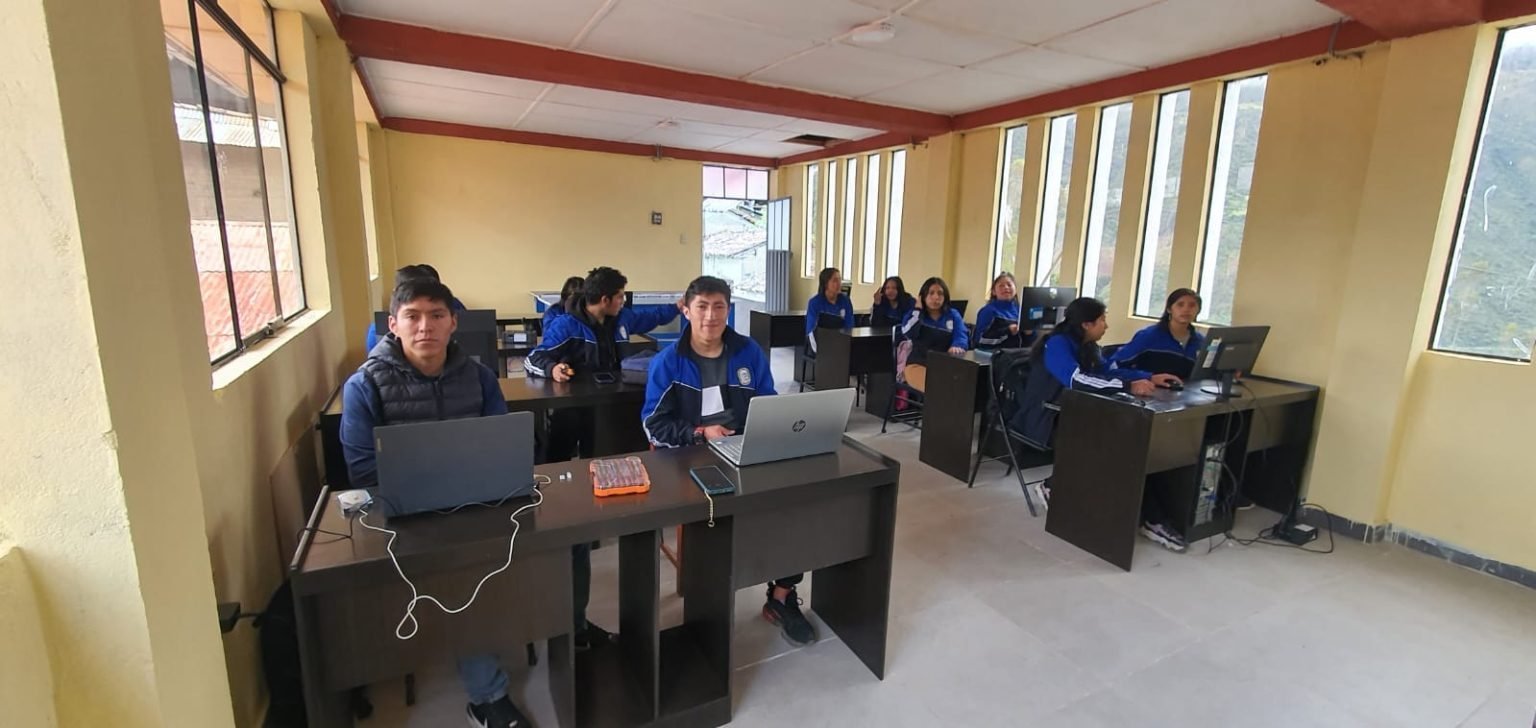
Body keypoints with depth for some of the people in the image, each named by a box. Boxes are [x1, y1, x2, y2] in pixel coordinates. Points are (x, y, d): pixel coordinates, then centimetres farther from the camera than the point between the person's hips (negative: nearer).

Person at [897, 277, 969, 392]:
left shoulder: (953, 315, 14)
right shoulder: (914, 314, 11)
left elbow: (961, 336, -2)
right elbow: (908, 333, -9)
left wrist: (957, 347, -25)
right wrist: (918, 309, -3)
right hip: (918, 365, -2)